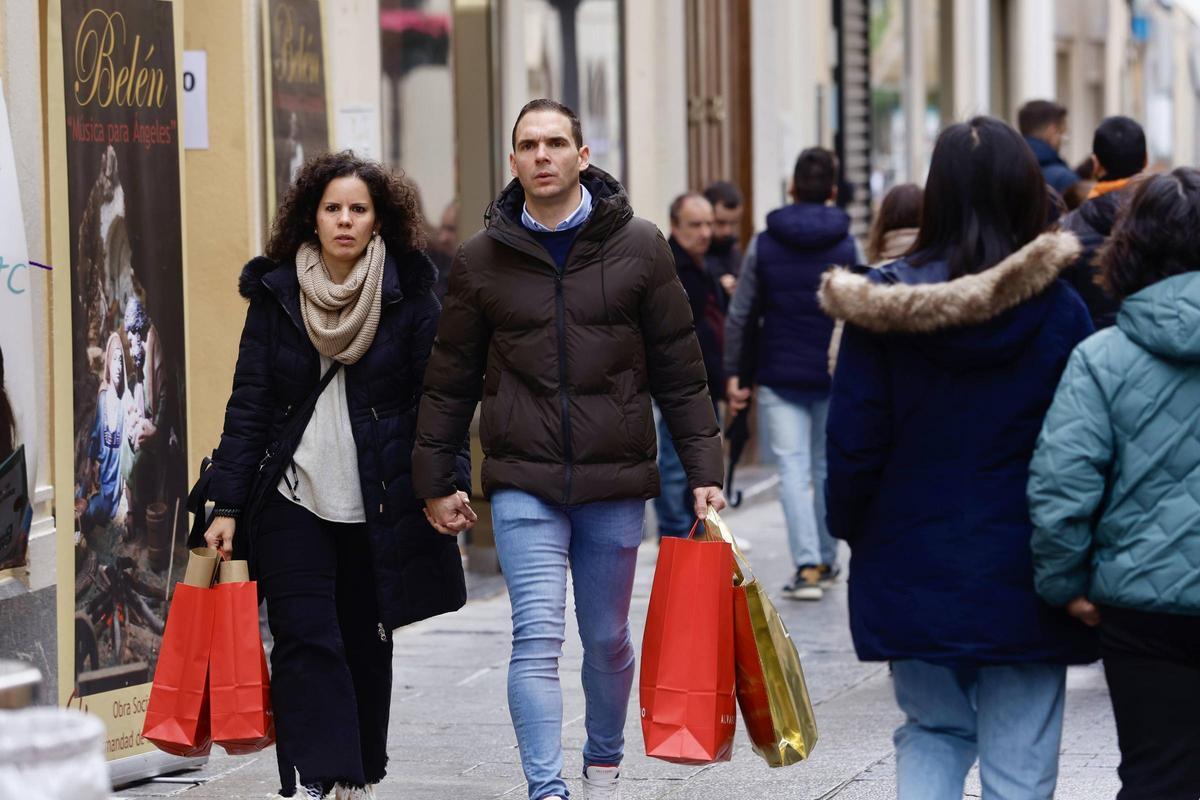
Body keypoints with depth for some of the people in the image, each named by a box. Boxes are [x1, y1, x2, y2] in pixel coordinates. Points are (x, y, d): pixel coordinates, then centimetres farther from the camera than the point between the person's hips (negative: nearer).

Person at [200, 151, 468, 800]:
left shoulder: (409, 294, 1)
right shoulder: (276, 293, 4)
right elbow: (248, 404, 5)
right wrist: (227, 503, 0)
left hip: (379, 503, 0)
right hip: (293, 501, 0)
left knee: (367, 645, 9)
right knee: (305, 640, -12)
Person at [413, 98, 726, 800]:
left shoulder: (638, 247, 1)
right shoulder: (482, 258, 3)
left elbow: (680, 372, 3)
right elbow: (452, 380, 10)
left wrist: (703, 470, 0)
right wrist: (437, 479, 8)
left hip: (617, 482, 1)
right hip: (524, 484, -1)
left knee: (608, 639, 13)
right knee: (538, 637, -12)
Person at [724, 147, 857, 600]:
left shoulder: (763, 245, 0)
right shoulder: (847, 247, -1)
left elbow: (741, 315, 0)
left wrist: (734, 373, 6)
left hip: (779, 376, -1)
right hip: (835, 376, 1)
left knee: (793, 466, -3)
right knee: (828, 467, 14)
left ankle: (807, 565, -16)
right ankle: (826, 561, 23)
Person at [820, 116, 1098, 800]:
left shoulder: (885, 307, -6)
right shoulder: (1059, 311, -9)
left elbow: (853, 442, -3)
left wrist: (853, 530, 14)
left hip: (915, 569, 2)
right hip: (1021, 577, -2)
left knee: (933, 731, 19)